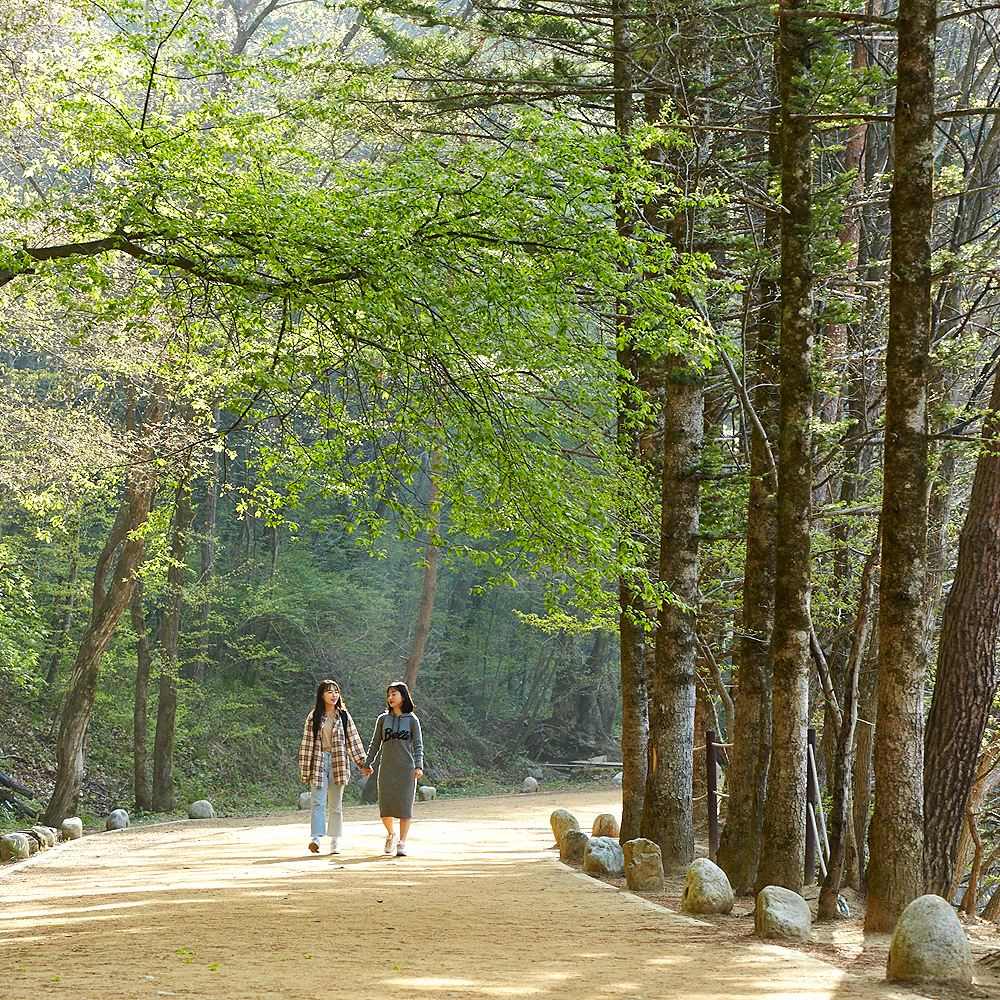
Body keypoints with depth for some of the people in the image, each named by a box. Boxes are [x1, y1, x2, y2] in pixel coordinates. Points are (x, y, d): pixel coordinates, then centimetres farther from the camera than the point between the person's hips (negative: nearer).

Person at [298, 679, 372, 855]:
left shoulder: (344, 716, 9)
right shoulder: (314, 717, 4)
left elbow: (354, 740, 11)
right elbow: (307, 743, 2)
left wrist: (363, 764, 8)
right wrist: (305, 769, -2)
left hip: (338, 763, 2)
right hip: (318, 762, -2)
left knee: (336, 804, 6)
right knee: (318, 801, -14)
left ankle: (335, 842, 11)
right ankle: (315, 837, -23)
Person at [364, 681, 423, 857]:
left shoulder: (412, 720, 5)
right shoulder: (383, 719, 10)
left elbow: (418, 745, 2)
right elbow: (375, 744, 14)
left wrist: (419, 766, -10)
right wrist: (367, 763, 9)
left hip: (406, 769, -2)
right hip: (387, 768, 2)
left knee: (405, 805, -5)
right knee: (385, 804, -6)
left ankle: (401, 843, -1)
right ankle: (391, 834, 20)